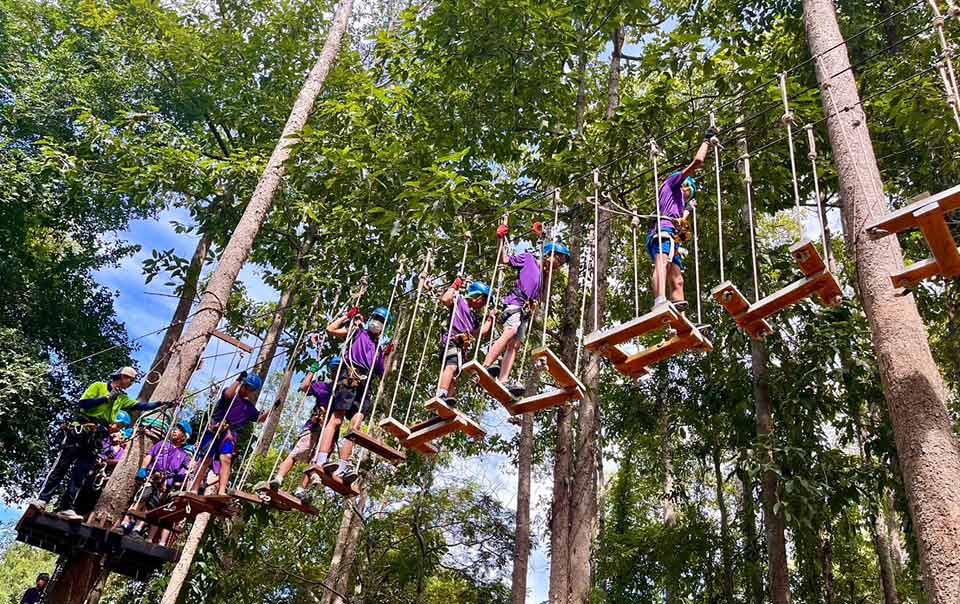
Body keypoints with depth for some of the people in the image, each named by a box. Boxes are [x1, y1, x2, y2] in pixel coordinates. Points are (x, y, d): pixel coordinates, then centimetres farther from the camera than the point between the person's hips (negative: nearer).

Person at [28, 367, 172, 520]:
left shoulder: (122, 398, 20)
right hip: (79, 432, -5)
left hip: (95, 439, 5)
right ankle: (42, 499, -5)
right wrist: (106, 398, -10)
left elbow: (141, 406, 13)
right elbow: (82, 403, -7)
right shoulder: (98, 386, 4)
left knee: (81, 473, -2)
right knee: (61, 466, -6)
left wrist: (162, 404, 3)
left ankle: (65, 507, -5)